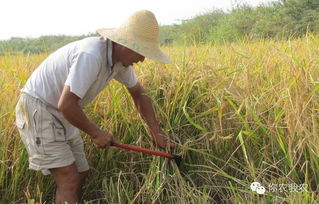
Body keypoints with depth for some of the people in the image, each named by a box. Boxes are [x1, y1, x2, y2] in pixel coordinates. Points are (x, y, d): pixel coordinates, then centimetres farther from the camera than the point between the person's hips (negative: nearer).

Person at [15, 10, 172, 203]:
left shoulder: (121, 59, 0)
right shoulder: (91, 56, -30)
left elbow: (139, 93, 13)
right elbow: (66, 104, -32)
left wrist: (157, 132, 11)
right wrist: (96, 133, -17)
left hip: (62, 115, 9)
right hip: (38, 109, -9)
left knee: (81, 174, 9)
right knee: (69, 180, -11)